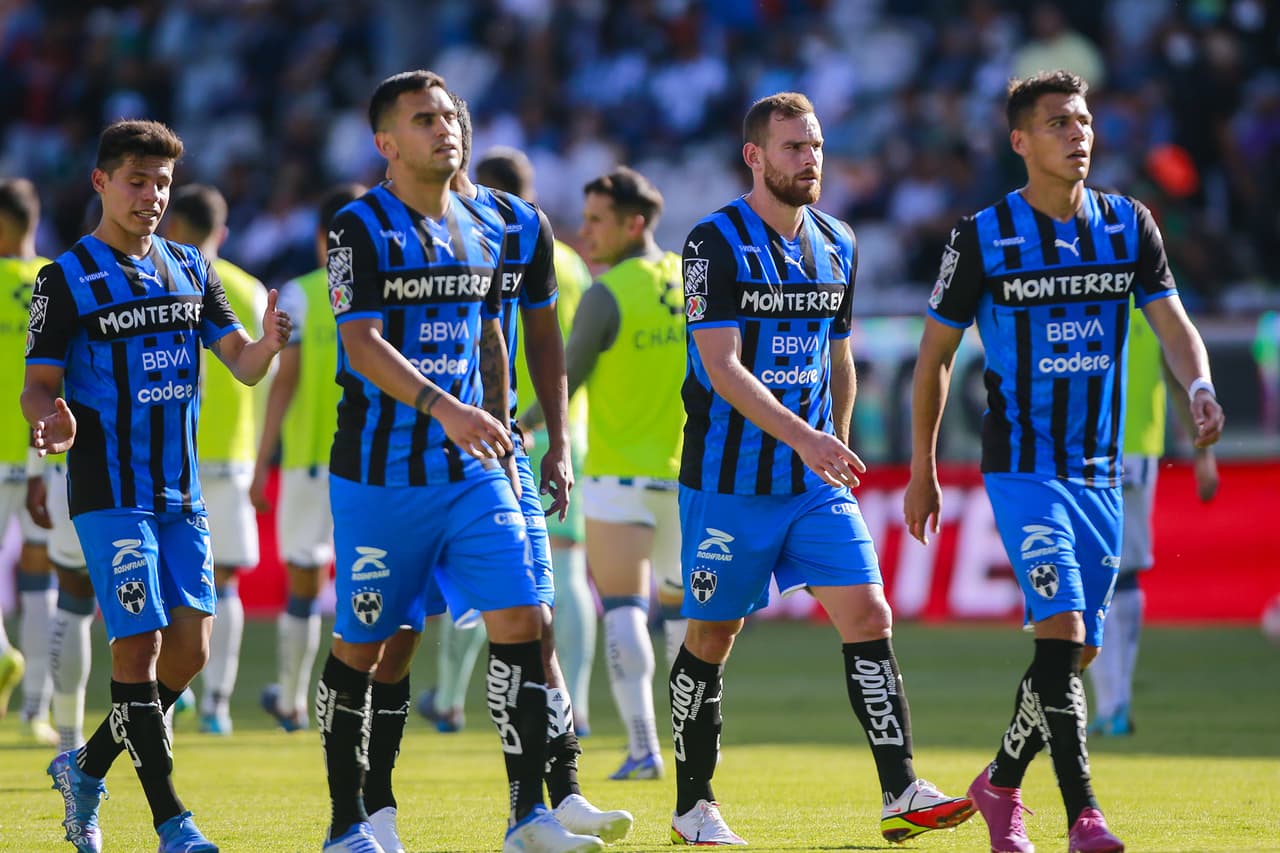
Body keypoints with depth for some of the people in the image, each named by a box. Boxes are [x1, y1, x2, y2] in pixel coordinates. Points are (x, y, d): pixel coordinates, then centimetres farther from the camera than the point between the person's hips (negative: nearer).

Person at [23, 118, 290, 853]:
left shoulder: (190, 268, 11)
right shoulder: (68, 278, -4)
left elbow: (243, 365, 7)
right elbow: (38, 385, -5)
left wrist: (269, 344, -17)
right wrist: (53, 422, -29)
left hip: (181, 491, 6)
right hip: (111, 490, -6)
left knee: (189, 648, 3)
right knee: (139, 645, -11)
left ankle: (87, 769, 22)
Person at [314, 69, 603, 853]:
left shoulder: (486, 230, 11)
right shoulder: (361, 229, -9)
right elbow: (362, 346, -20)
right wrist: (445, 409, -33)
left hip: (472, 471, 5)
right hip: (381, 475, -5)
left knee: (522, 621, -9)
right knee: (371, 647, 3)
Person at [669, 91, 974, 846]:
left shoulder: (838, 245, 10)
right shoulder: (716, 244, -10)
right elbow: (721, 367, -18)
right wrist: (802, 437, -28)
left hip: (817, 481, 5)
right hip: (728, 480, -5)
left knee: (868, 616, -8)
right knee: (713, 637, 5)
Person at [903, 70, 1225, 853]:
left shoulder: (1129, 225, 5)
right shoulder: (983, 238, -4)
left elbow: (1171, 320, -4)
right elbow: (935, 355, 4)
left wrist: (1200, 388, -26)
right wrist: (923, 472, 6)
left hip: (1099, 471, 5)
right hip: (1023, 467, -5)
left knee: (1080, 650, 9)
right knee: (1062, 633, -18)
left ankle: (1001, 784, 29)